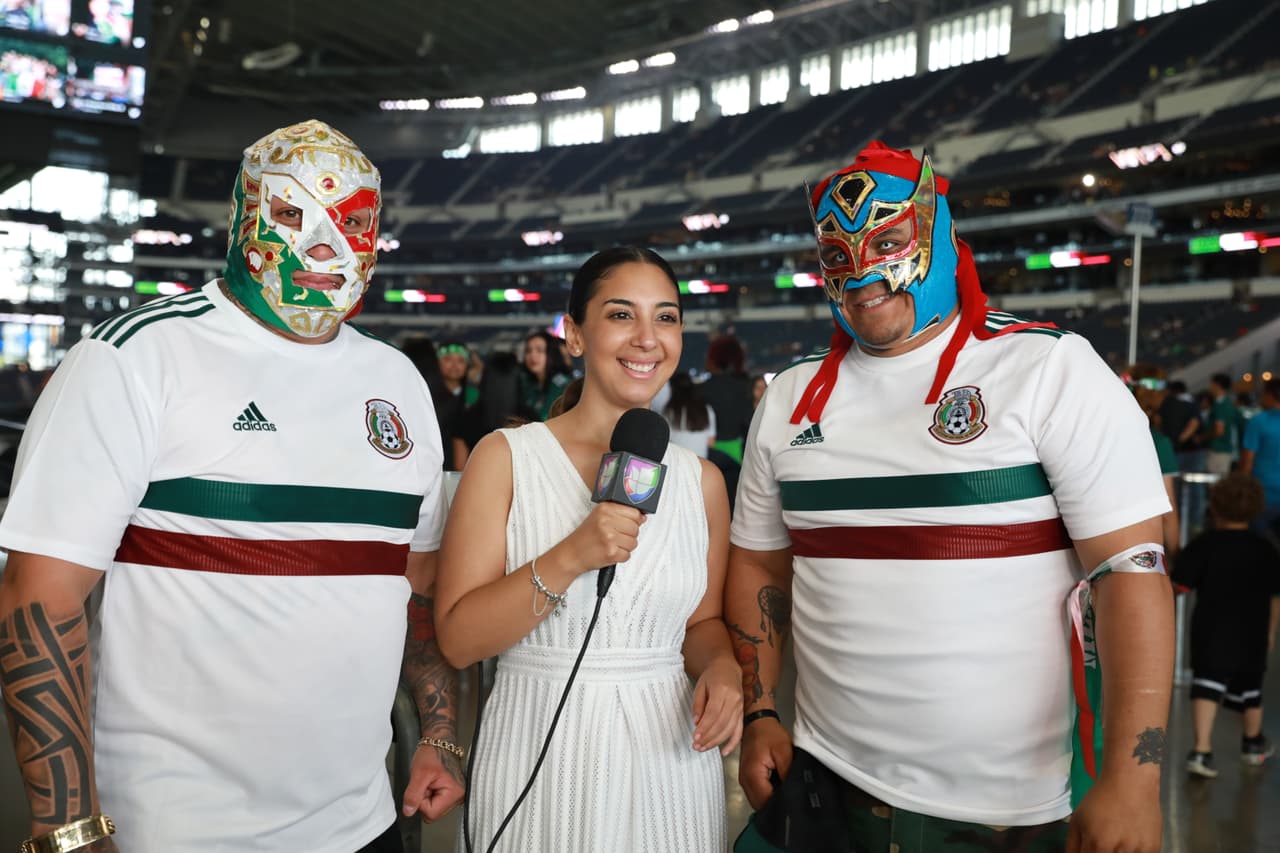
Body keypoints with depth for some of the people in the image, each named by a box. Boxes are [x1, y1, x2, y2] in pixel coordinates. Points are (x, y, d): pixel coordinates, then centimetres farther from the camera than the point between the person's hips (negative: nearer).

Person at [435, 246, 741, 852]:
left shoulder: (701, 479, 2)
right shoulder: (506, 456, -7)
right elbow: (458, 639, -11)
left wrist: (721, 667, -9)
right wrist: (568, 560, -24)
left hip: (670, 760, 3)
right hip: (541, 755, -2)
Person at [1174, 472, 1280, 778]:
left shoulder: (1203, 544, -8)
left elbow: (1181, 585, -12)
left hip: (1210, 633, -3)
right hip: (1252, 636, 3)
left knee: (1207, 686, -4)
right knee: (1249, 690, 20)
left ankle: (1201, 750, -16)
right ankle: (1253, 745, 42)